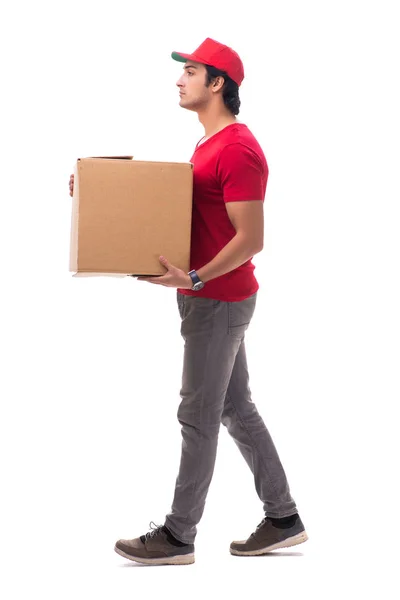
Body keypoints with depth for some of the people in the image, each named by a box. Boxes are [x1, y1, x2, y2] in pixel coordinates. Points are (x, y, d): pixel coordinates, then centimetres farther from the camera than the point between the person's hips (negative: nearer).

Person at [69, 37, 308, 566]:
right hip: (208, 297, 10)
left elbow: (251, 238, -22)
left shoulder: (238, 150, -18)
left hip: (219, 301, -10)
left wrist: (194, 278, -29)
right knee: (236, 410, 13)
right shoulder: (208, 145, 16)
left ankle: (178, 537, 4)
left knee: (198, 416, -4)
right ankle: (284, 520, 20)